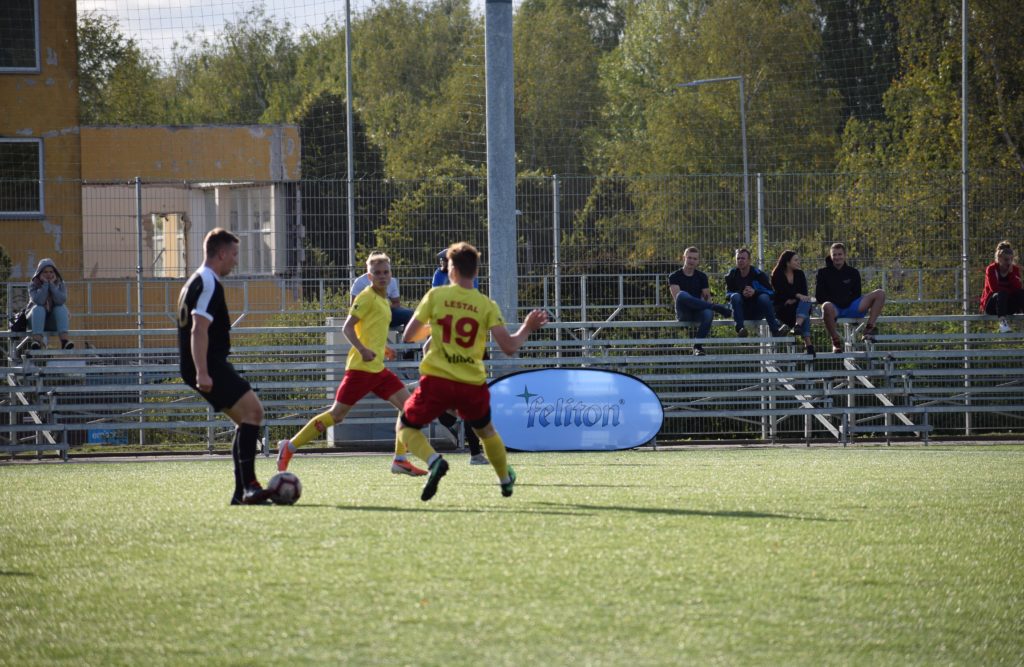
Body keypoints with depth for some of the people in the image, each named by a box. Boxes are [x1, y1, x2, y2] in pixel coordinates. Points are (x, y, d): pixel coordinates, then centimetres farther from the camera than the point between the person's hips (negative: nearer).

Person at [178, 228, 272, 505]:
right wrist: (202, 373, -29)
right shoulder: (209, 284, -12)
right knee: (252, 410, -16)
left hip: (205, 367, 11)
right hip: (210, 367, -11)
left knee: (246, 418, 12)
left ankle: (241, 492, 10)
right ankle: (248, 485, -23)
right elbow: (199, 330, -23)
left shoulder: (197, 282, 21)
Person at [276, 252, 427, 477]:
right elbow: (347, 328, -17)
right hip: (361, 367, -9)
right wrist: (363, 350, -29)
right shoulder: (367, 297, -9)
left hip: (378, 369, 9)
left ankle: (400, 460, 3)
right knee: (337, 414, -8)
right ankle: (289, 447, 1)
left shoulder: (384, 300, 17)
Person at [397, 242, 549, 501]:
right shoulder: (487, 305, 0)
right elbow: (509, 346, -5)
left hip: (437, 381, -3)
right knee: (486, 430, 31)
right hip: (473, 383, 3)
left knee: (405, 426, 15)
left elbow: (408, 336, 2)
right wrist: (527, 329, 15)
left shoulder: (436, 295, -2)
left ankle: (433, 460, -14)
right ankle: (506, 479, 41)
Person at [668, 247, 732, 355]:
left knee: (708, 313, -36)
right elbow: (676, 297, -8)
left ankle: (697, 346, -29)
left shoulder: (701, 276, 16)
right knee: (682, 295, -36)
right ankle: (717, 308, -29)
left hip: (697, 313, 2)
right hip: (683, 314, -2)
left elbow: (707, 297, 13)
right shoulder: (674, 276, 6)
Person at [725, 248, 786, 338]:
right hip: (741, 312, 1)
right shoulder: (732, 275, 2)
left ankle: (775, 329, -36)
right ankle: (740, 328, -41)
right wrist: (742, 294, -22)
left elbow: (770, 291, -9)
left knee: (764, 297, -28)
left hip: (756, 313, -1)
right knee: (735, 296, -26)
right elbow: (728, 294, -3)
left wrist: (755, 292, -26)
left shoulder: (758, 273, -3)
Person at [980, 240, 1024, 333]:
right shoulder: (991, 269, -7)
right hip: (992, 306, -4)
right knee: (1002, 294, -36)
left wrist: (1011, 273, -18)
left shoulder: (1015, 269, 4)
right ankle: (1002, 321, -56)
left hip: (1008, 305, 4)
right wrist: (1010, 291, -17)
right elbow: (994, 288, -21)